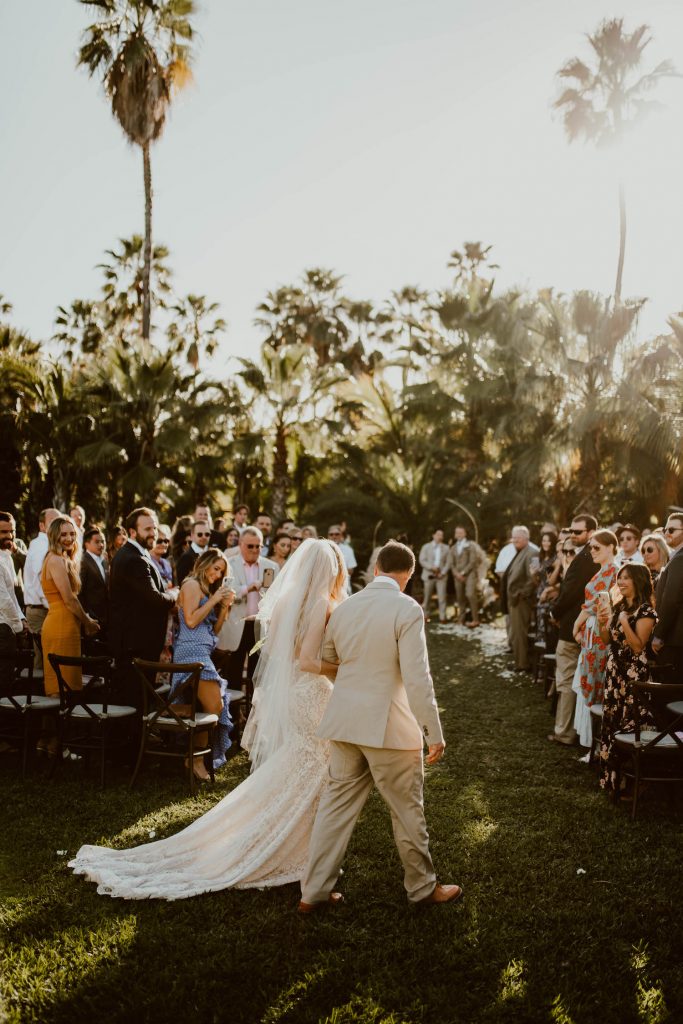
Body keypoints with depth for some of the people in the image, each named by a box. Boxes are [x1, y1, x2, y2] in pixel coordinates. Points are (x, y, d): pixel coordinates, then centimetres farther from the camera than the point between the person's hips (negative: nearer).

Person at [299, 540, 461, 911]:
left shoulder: (344, 607, 4)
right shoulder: (407, 609, -14)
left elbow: (326, 658, 19)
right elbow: (417, 677, -19)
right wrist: (434, 733, -13)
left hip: (344, 721, 6)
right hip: (389, 726, -5)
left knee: (336, 805, 14)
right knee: (407, 810, 11)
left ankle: (313, 891, 19)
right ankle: (422, 887, 28)